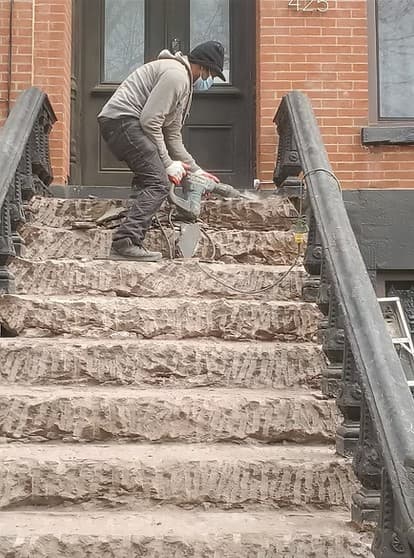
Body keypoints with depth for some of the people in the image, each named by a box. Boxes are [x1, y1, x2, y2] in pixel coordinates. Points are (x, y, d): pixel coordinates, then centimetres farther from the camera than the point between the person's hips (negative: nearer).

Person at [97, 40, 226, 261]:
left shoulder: (185, 84, 27)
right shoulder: (176, 74, -8)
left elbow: (173, 135, 26)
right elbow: (150, 121, -16)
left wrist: (196, 170, 21)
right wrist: (168, 163, -11)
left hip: (114, 123, 11)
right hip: (122, 119, -11)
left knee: (149, 181, 15)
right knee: (158, 183, -16)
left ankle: (131, 244, 13)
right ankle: (125, 243, -23)